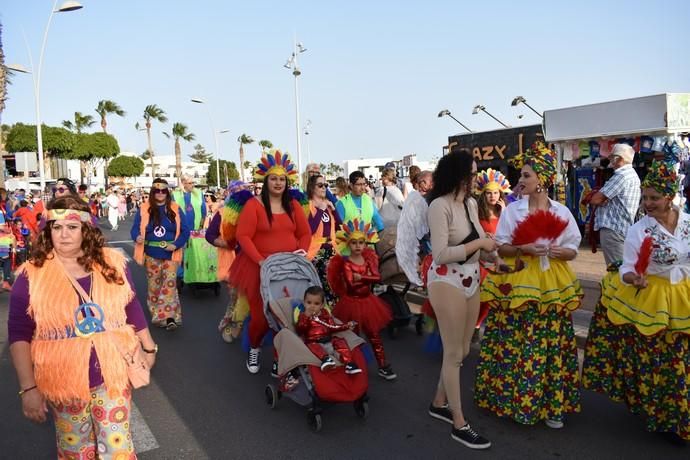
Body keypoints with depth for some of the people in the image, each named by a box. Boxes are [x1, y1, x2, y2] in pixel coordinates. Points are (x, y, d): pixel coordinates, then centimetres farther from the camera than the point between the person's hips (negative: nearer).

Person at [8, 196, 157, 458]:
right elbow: (19, 334, -7)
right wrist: (28, 388, -10)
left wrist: (148, 347, 15)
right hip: (63, 383, 0)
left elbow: (132, 308, 8)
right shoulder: (32, 274, -9)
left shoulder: (112, 263, -4)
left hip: (113, 375, 1)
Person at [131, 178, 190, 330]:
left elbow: (185, 231, 0)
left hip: (170, 254, -1)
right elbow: (135, 228, 2)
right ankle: (157, 316, 21)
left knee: (169, 284, -8)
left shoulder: (175, 209, 1)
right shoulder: (144, 209, 1)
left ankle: (169, 317, -9)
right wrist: (138, 237, -22)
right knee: (154, 286, 9)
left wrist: (176, 245, -16)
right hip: (152, 254, 1)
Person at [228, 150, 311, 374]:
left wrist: (302, 251, -7)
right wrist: (260, 260, -20)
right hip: (260, 268, -3)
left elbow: (305, 233, 12)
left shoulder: (293, 205, 9)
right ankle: (254, 348, 33)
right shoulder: (253, 204, -6)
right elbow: (243, 236, -12)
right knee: (261, 315, 1)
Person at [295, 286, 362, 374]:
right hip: (313, 342, -3)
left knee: (340, 341, -18)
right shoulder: (303, 315, 4)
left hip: (328, 340, 4)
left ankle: (348, 363, -31)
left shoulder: (325, 313, 15)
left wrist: (346, 326, 6)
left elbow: (332, 327, 17)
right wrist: (306, 317, -21)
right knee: (312, 346, -34)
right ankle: (325, 358, -61)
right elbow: (299, 331, -11)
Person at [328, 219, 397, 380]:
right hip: (351, 303, -4)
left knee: (374, 335, 9)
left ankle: (383, 366, 16)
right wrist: (367, 278, -16)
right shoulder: (345, 262, -13)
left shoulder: (369, 259, 1)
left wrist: (361, 277, -23)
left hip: (368, 301, 4)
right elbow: (350, 283, -26)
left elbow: (377, 277, -14)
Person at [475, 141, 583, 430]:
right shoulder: (512, 210, 0)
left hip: (552, 286, 2)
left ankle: (551, 404, 19)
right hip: (517, 283, -1)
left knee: (551, 345, 6)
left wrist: (558, 252, -14)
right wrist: (523, 249, -18)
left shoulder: (561, 212, 4)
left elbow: (573, 251, 7)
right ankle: (514, 398, 16)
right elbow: (501, 247, -1)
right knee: (515, 345, 0)